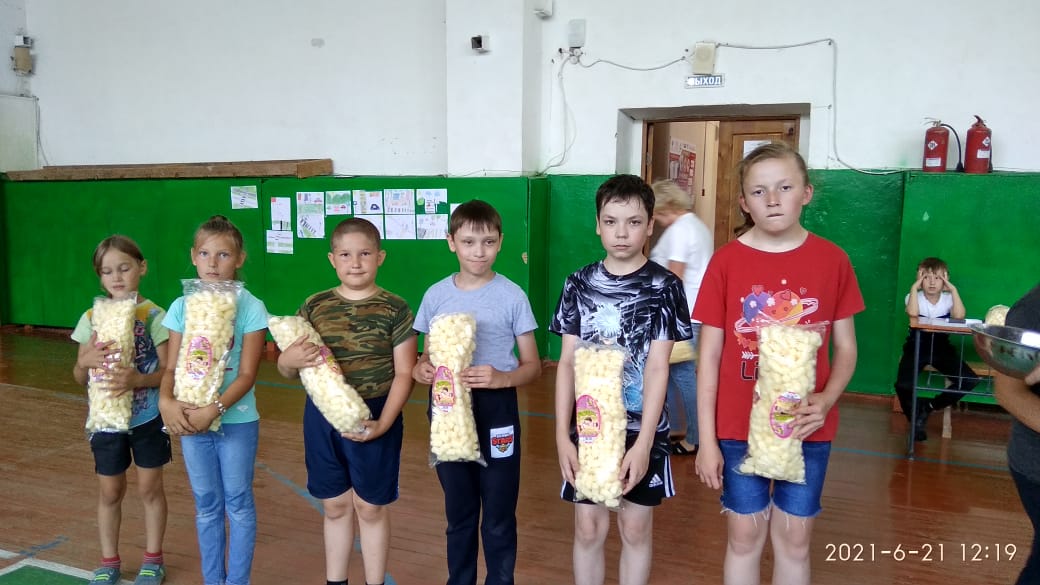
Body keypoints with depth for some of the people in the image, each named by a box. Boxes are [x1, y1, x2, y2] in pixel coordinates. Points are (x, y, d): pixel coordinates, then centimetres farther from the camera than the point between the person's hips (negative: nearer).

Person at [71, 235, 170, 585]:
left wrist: (138, 379, -29)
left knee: (150, 488, 10)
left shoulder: (153, 315, -10)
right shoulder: (92, 318, -1)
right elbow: (79, 378, 4)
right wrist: (86, 361, -18)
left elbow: (167, 370, -11)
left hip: (147, 419, -3)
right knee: (110, 492, 14)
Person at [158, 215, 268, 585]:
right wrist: (166, 401, -19)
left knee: (238, 504, 9)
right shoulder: (182, 307, 1)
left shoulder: (250, 307, -10)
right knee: (206, 506, 16)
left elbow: (246, 374, -13)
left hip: (237, 420, -3)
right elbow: (172, 367, 0)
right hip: (190, 421, 3)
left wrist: (214, 409, -24)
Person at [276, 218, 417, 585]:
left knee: (371, 508, 9)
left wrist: (383, 423, -18)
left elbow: (404, 373, -7)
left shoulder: (395, 309, -7)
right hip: (322, 417, 3)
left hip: (374, 418, -3)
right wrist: (289, 360, -18)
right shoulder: (314, 306, 2)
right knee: (335, 506, 16)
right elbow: (287, 371, 7)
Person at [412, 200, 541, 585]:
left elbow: (533, 367, -4)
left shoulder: (512, 296, -8)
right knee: (458, 513, 18)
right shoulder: (436, 295, 1)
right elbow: (429, 354, 12)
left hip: (496, 411, -3)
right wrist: (420, 369, -11)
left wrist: (502, 378, -24)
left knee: (499, 516, 8)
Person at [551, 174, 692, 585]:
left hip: (641, 428, -1)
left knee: (635, 528, 12)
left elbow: (658, 368, -10)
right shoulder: (579, 284, 0)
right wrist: (562, 435, -8)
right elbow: (568, 363, -1)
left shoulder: (664, 287, -6)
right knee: (588, 528, 10)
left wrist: (643, 442, -16)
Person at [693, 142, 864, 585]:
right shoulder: (726, 262, -7)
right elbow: (709, 356, -5)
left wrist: (827, 399, -16)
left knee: (794, 539, 14)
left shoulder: (832, 260, -4)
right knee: (745, 536, 13)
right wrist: (707, 439, -7)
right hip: (740, 428, -1)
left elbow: (845, 347, 4)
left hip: (807, 429, 1)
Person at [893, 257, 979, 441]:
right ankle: (917, 420, 5)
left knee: (970, 380, -18)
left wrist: (953, 289, -21)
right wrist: (914, 287, -26)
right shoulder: (914, 297, -7)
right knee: (903, 385, -26)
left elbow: (959, 316, -26)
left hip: (941, 348, 3)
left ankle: (929, 407, 6)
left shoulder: (948, 299, -3)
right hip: (916, 347, -2)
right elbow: (912, 313, -31)